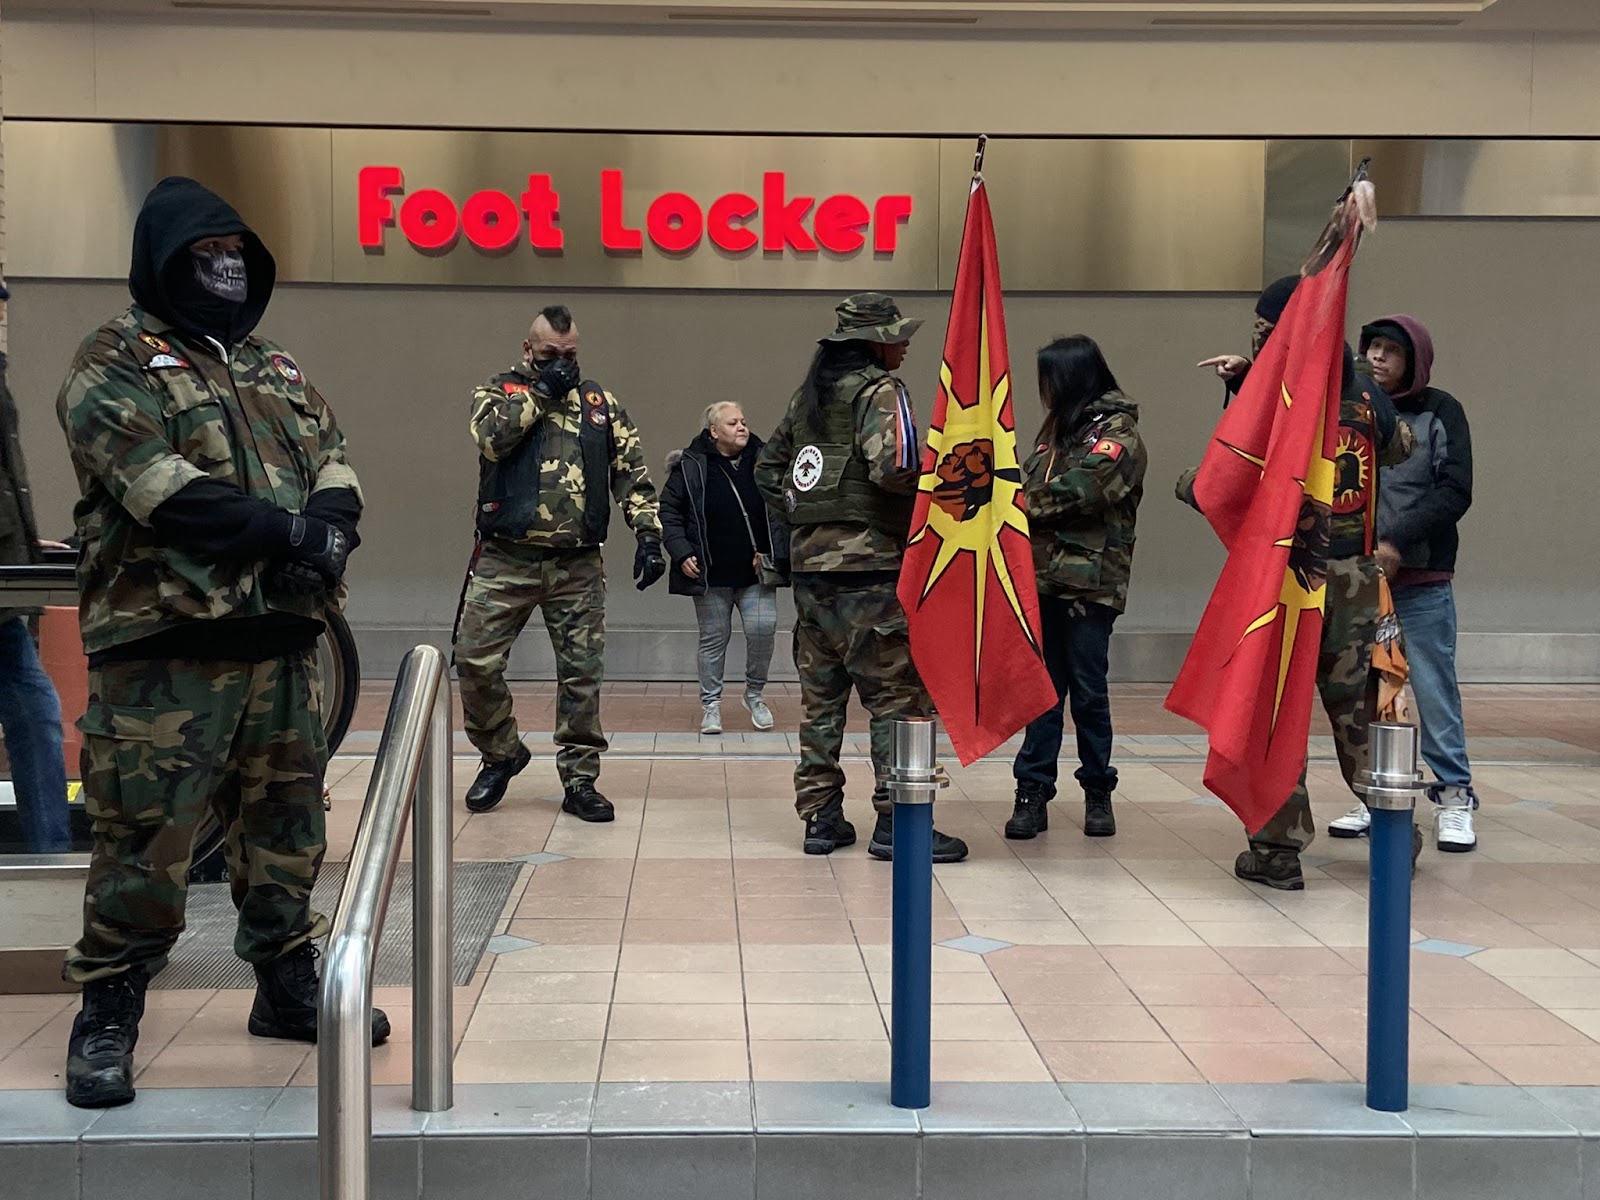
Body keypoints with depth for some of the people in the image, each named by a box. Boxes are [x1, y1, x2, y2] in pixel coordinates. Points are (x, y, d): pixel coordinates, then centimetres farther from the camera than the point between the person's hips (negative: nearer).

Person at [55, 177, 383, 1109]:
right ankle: (108, 1017, 8)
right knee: (147, 836, -5)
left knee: (287, 822, 13)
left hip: (283, 633, 7)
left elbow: (333, 462, 13)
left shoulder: (274, 366, 20)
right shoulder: (115, 362, -3)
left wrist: (332, 523, -10)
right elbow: (159, 487, -16)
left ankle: (289, 986, 27)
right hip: (166, 643, -6)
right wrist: (287, 533, -17)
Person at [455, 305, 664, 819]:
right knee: (476, 661, -3)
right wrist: (541, 391, -11)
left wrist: (648, 534, -5)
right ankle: (501, 754, 21)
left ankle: (579, 780, 14)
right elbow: (491, 436, -16)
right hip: (505, 559, -1)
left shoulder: (598, 401, 11)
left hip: (578, 564, 1)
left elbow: (631, 471, 6)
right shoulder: (498, 390, 7)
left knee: (582, 672, 3)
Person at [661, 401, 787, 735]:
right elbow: (668, 510, 2)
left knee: (763, 628, -9)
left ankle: (755, 695, 14)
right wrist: (681, 553, -7)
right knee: (713, 638, 6)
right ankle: (710, 704, 19)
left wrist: (770, 552, 0)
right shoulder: (691, 466, -4)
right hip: (711, 573, -1)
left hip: (755, 573, 2)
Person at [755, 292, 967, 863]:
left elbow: (768, 468, 23)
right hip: (870, 565, -8)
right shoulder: (880, 390, -7)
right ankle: (896, 821, -3)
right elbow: (892, 467, -22)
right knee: (897, 694, -2)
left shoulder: (809, 393, 17)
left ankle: (821, 817, 16)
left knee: (820, 695, 12)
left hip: (810, 562, 8)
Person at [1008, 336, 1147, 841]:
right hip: (1044, 575, 6)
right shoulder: (1057, 427, 19)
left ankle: (1098, 793, 15)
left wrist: (1022, 501, -9)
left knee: (1089, 691, 2)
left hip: (1090, 582, -6)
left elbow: (1083, 488, -17)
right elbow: (1031, 483, 13)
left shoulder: (1117, 431, -5)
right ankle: (1033, 793, 7)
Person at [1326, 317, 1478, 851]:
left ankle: (1453, 797, 10)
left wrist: (1397, 542, -15)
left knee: (1435, 691, 0)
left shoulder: (1440, 412, 0)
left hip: (1422, 585, -2)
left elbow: (1454, 493, -5)